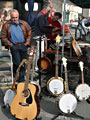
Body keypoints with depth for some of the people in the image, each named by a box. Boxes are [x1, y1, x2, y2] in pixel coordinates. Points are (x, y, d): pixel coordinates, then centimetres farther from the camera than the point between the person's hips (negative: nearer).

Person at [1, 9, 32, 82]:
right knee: (17, 62, -14)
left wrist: (27, 43, 1)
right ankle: (15, 73, 17)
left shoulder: (24, 24, 9)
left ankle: (21, 80, 16)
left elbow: (29, 33, 12)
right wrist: (9, 44, -6)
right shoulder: (6, 25, 4)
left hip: (23, 46, 2)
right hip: (14, 46, -2)